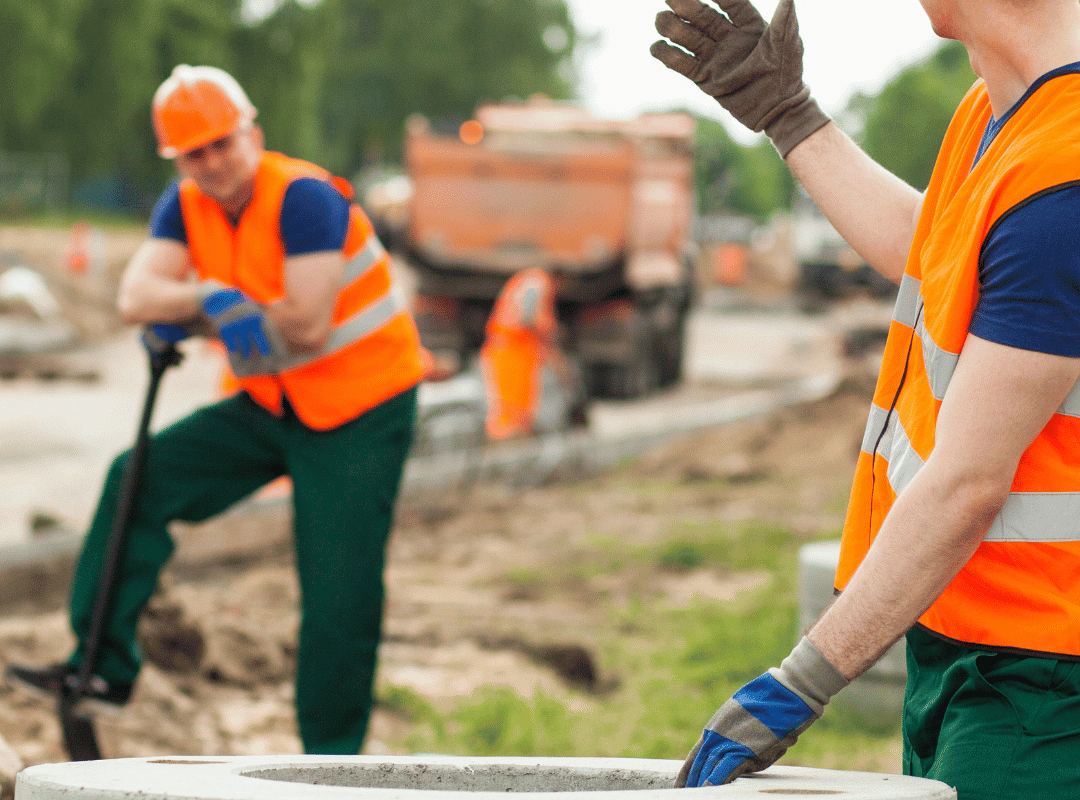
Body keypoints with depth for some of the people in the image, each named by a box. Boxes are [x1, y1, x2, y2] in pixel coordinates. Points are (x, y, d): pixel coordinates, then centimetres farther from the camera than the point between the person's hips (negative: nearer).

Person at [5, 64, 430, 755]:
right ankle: (105, 667, 7)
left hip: (361, 416, -7)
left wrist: (191, 314, -17)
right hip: (272, 407, 7)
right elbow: (136, 296, -13)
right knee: (141, 480, 0)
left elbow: (306, 327, -29)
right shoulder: (187, 206, -1)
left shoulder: (303, 197, -23)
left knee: (339, 596, -7)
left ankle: (331, 759, 8)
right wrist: (210, 298, -32)